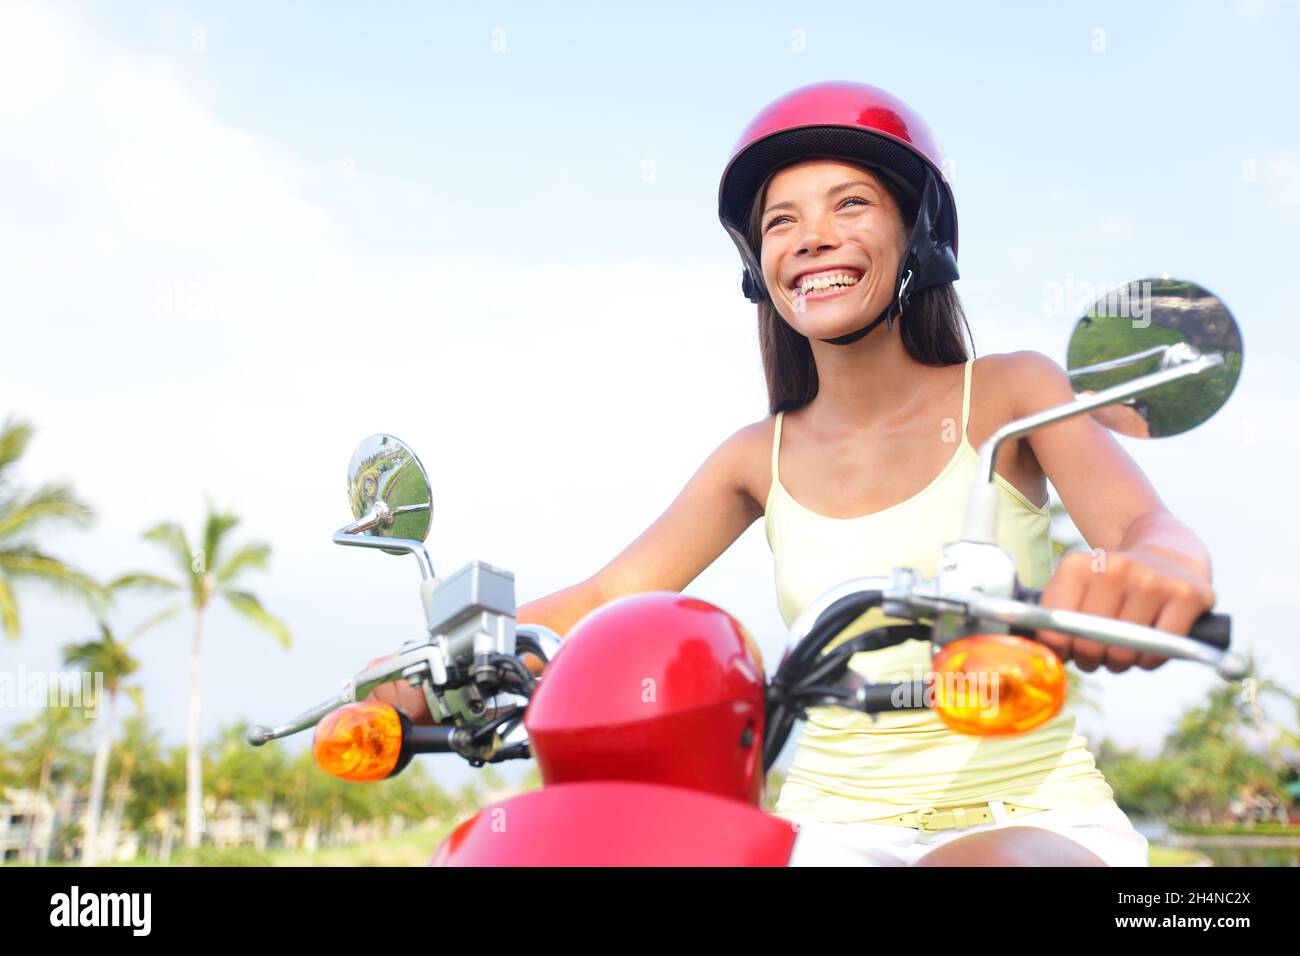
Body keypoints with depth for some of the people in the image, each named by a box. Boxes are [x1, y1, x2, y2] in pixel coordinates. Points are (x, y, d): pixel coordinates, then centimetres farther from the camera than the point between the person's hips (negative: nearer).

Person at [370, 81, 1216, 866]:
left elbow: (1147, 523, -18)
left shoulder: (1007, 395, -2)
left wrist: (1156, 564, -43)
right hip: (835, 819, 4)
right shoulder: (762, 457, 7)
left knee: (985, 864, -39)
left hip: (1028, 817, -3)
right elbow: (606, 598, 2)